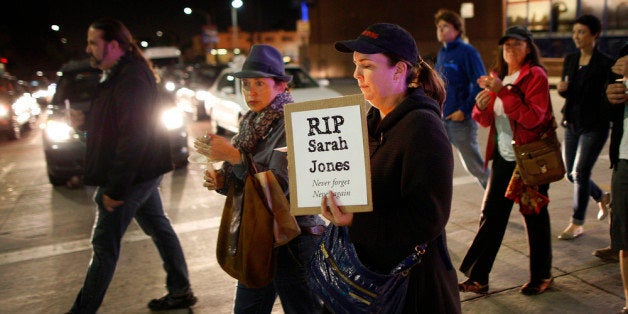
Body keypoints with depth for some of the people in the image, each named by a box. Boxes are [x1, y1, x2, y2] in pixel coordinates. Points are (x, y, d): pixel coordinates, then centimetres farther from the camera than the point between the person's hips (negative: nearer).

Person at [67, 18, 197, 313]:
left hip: (133, 175, -10)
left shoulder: (130, 80, -20)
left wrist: (116, 189, -24)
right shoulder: (118, 75, 12)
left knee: (104, 244, 0)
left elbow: (133, 138, -26)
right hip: (142, 173, 10)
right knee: (159, 228, 15)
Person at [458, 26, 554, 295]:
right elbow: (486, 121, 11)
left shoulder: (535, 75, -9)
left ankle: (542, 276, 25)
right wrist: (481, 105, -11)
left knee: (534, 216, 7)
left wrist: (503, 91, -27)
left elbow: (532, 117, -22)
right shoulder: (498, 76, 10)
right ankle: (478, 278, 12)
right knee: (491, 216, 5)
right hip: (503, 157, 6)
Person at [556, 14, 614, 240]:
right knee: (571, 174, 12)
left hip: (594, 126, -6)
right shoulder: (570, 60, 7)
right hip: (572, 124, 6)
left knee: (580, 173, -8)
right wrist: (562, 89, -8)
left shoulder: (605, 63, -9)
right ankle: (603, 197, 41)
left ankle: (577, 224, 5)